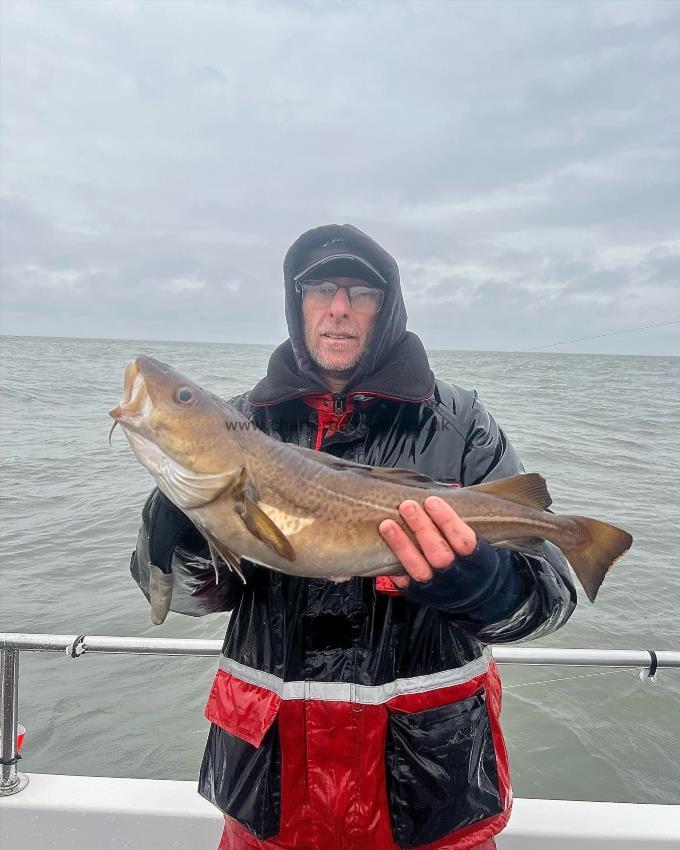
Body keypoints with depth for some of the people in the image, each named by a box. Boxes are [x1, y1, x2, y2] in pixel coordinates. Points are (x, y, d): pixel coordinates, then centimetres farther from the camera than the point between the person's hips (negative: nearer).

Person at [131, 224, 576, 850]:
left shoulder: (457, 421, -8)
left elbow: (550, 595, -13)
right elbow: (186, 591, -5)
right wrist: (185, 532, -26)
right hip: (271, 754, 2)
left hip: (430, 759, -1)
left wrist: (480, 584, -35)